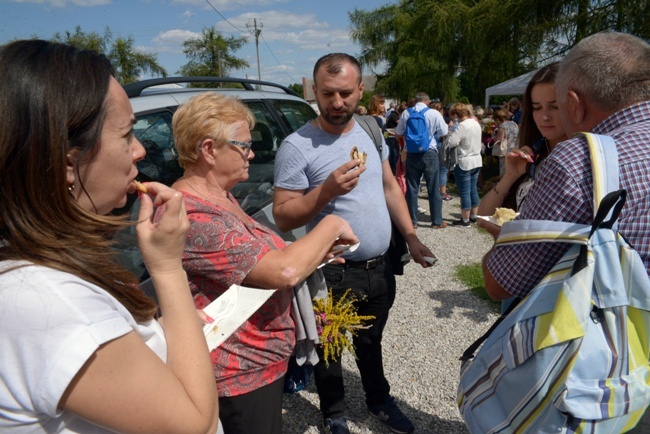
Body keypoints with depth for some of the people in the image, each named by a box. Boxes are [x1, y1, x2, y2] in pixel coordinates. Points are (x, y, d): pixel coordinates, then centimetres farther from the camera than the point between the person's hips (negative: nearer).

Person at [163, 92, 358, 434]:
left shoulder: (222, 197, 3)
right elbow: (284, 271, -34)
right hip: (239, 377, -9)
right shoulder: (192, 218, -29)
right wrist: (332, 226, -18)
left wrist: (316, 253, 0)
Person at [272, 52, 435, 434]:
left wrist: (411, 237, 7)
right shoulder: (297, 146, -17)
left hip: (380, 269, 6)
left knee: (371, 343, 27)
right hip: (334, 275, -5)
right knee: (329, 352, 16)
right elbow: (283, 217, -17)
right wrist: (327, 190, -31)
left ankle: (380, 401, 51)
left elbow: (390, 187, 13)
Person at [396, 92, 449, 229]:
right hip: (430, 153, -2)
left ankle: (412, 221, 14)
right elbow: (444, 133, 0)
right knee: (434, 189, 7)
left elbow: (398, 133, 7)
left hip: (412, 154, 2)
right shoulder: (434, 114, -7)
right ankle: (437, 221, 14)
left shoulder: (406, 113, -1)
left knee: (412, 189, 9)